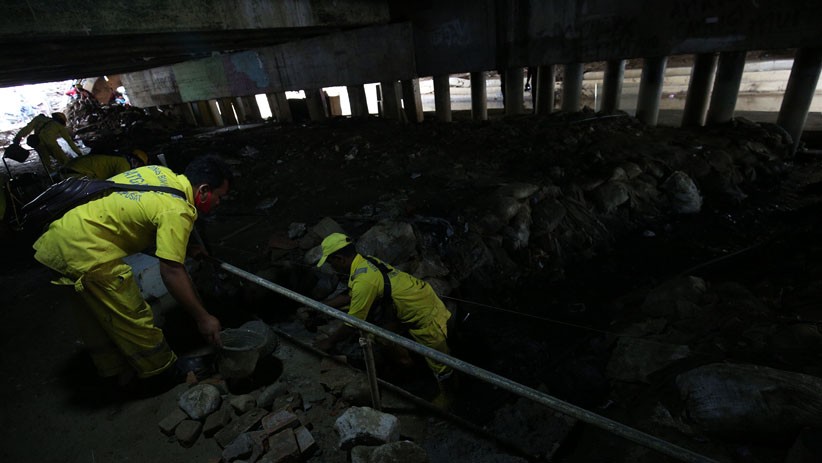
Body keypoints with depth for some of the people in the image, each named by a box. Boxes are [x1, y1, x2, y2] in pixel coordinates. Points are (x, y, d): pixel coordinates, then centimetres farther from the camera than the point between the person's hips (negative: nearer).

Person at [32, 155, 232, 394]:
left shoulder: (161, 173, 4)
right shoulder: (177, 211, -21)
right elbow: (171, 271, -23)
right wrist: (202, 318, -15)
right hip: (86, 254, -10)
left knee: (94, 314, 23)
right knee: (133, 319, 3)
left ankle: (117, 371, 42)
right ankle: (160, 375, 21)